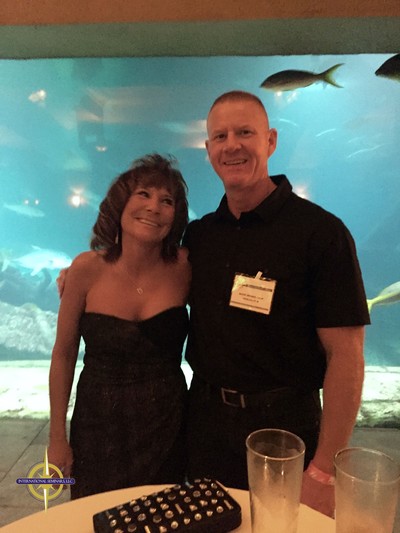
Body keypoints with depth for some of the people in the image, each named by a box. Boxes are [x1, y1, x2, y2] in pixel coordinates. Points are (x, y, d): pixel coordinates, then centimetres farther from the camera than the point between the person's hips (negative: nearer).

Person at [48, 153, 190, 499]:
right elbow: (63, 356, -5)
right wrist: (57, 437, 0)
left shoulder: (183, 267, -14)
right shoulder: (88, 269, -14)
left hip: (167, 423, 1)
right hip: (99, 422, 0)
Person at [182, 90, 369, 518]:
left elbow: (346, 357, -16)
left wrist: (324, 471, -16)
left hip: (283, 430, -4)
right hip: (205, 421, 5)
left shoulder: (320, 232, -15)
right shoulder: (198, 233, 1)